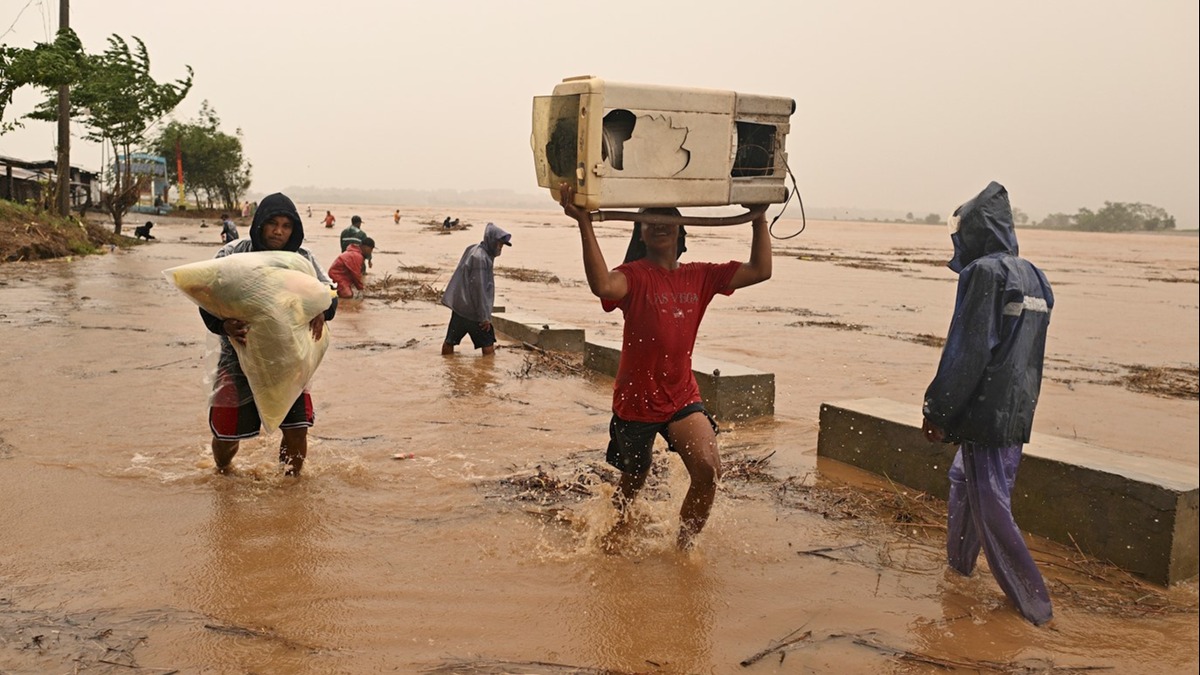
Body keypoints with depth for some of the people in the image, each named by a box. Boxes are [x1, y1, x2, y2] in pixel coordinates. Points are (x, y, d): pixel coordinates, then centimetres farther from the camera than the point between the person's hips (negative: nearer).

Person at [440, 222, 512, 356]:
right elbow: (478, 288, -21)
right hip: (473, 310, -10)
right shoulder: (480, 258, -19)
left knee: (449, 343, 11)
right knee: (488, 345, -3)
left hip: (458, 306, 10)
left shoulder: (473, 250, 10)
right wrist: (484, 316, -17)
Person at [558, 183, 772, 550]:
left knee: (708, 469, -19)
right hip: (635, 399, -3)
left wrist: (760, 218, -4)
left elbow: (760, 270, -2)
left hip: (683, 397, 3)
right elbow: (603, 286, -37)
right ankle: (618, 524, 52)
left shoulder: (700, 276, 2)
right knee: (634, 479, 16)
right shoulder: (634, 275, -13)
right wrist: (584, 224, -42)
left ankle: (683, 546, 6)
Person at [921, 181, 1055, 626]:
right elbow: (1029, 350, 17)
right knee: (965, 479, 24)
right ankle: (959, 564, 40)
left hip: (985, 410, -9)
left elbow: (966, 350, -19)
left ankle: (1033, 604, 3)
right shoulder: (1034, 277, 13)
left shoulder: (984, 272, -14)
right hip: (1018, 413, 9)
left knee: (991, 507, -2)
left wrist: (937, 411, -13)